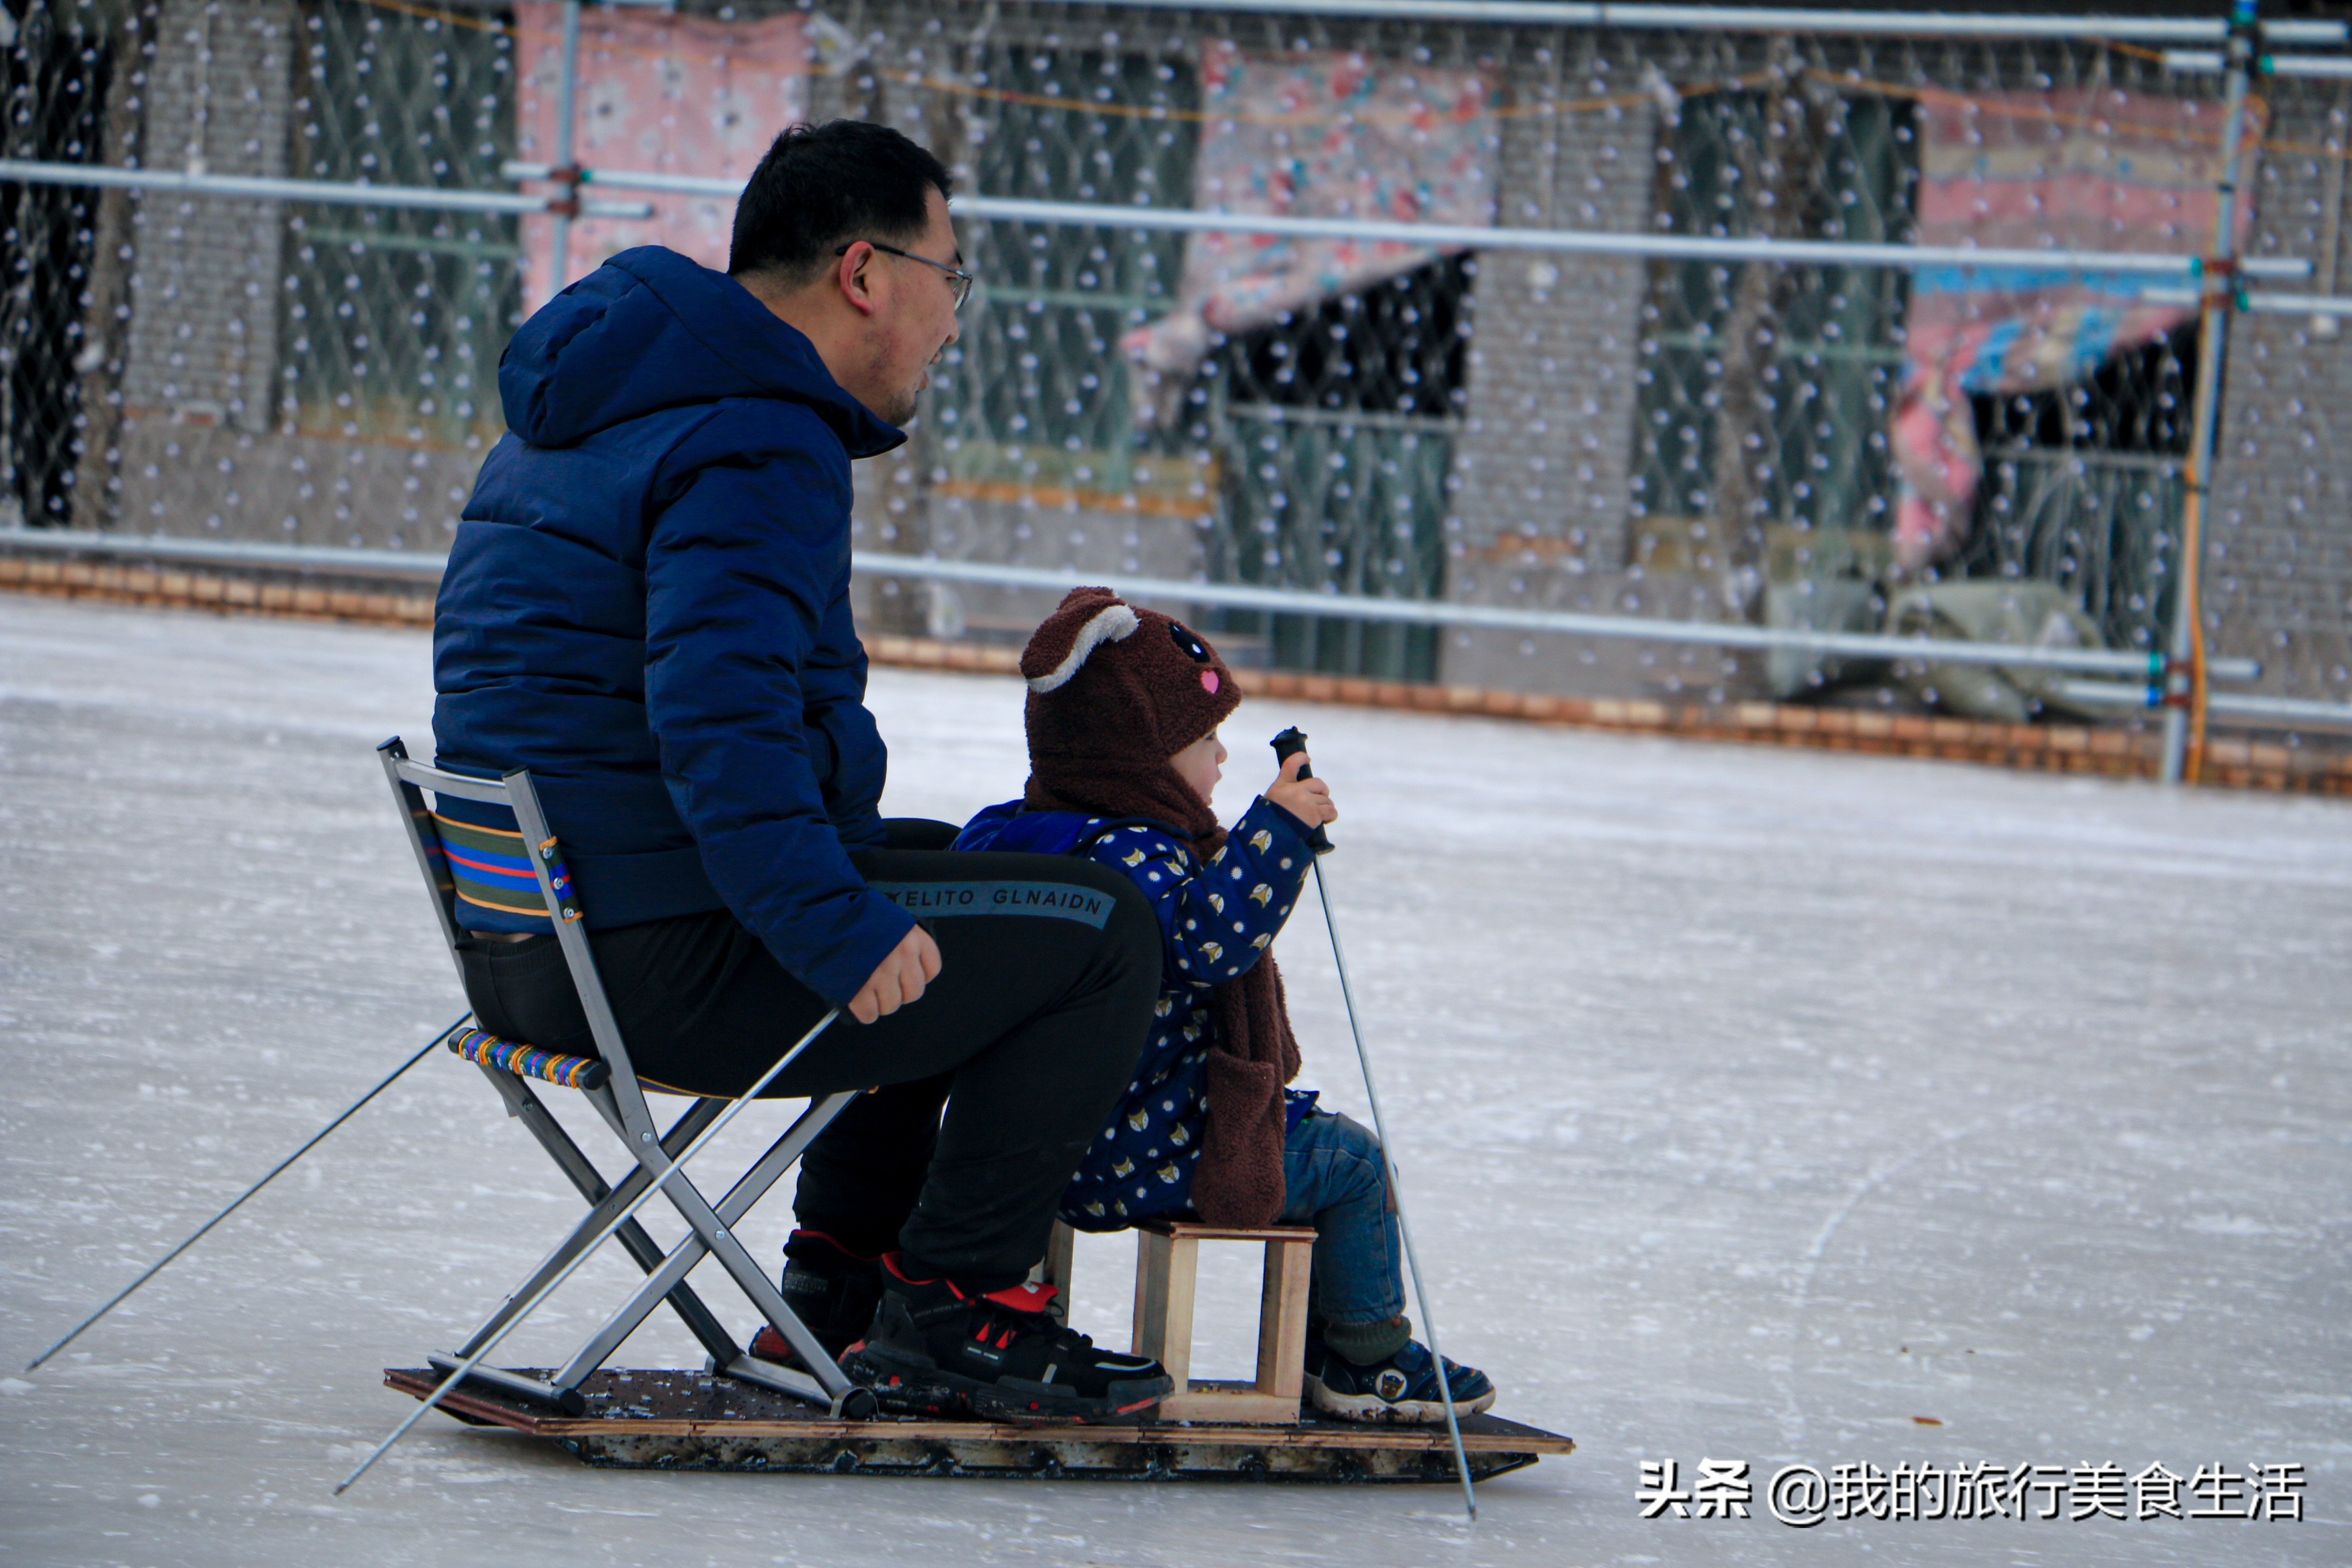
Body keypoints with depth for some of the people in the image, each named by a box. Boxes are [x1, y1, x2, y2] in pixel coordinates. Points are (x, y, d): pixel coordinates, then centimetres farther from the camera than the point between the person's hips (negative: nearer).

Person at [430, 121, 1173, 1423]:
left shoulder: (585, 417, 19)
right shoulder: (761, 450, -16)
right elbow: (719, 712, -30)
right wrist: (841, 931, -29)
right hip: (660, 961, -11)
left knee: (961, 890, 30)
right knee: (1098, 935, -7)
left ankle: (844, 1279, 27)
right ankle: (955, 1303, -1)